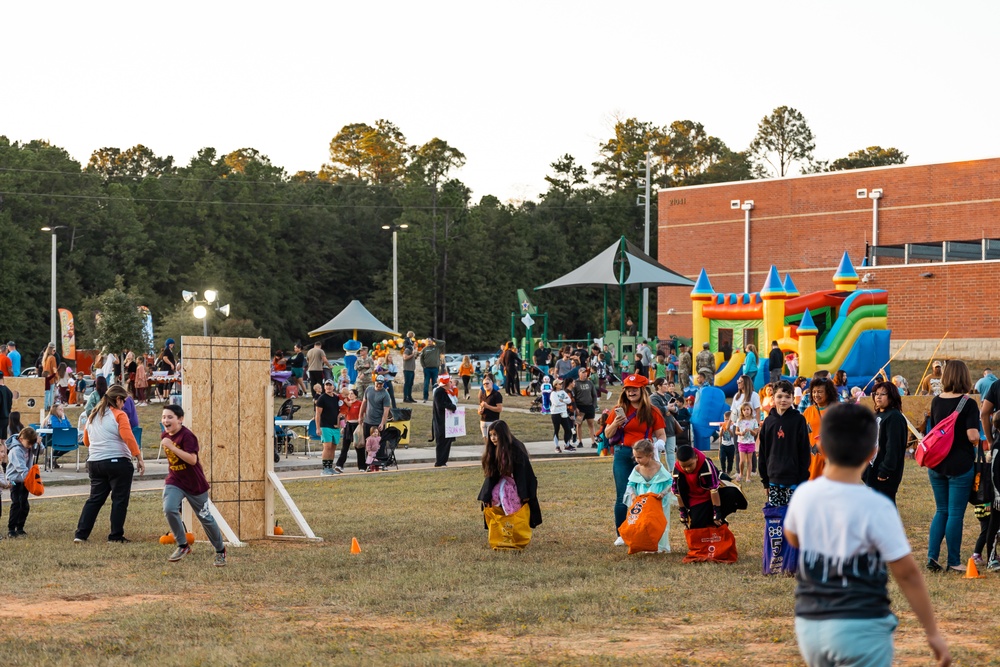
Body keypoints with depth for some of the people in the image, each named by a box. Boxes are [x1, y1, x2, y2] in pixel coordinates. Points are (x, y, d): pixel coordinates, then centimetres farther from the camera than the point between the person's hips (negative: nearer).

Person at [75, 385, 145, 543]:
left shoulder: (93, 415, 14)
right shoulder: (119, 415, -7)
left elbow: (86, 441, 23)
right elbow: (128, 438, -19)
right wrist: (139, 458, -19)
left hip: (95, 463, 7)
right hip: (118, 462, -7)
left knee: (95, 499, 13)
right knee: (120, 500, 3)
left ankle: (80, 534, 6)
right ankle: (116, 536, 4)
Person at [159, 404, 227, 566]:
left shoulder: (187, 436, -21)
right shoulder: (165, 436, 1)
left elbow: (192, 459, -33)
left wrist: (171, 446, -35)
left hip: (194, 483, -5)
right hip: (174, 481, 5)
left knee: (205, 517, 6)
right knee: (169, 509, -20)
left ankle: (220, 550, 26)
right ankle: (182, 545, -3)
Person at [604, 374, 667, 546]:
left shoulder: (652, 412, 5)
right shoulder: (620, 410, 7)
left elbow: (661, 434, 7)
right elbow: (607, 434, 9)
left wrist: (659, 443, -15)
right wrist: (615, 423, -10)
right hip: (623, 455, 1)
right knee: (622, 496, 0)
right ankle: (621, 535, 6)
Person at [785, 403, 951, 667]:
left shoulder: (804, 494, -1)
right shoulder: (876, 507, -16)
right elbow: (907, 573, -12)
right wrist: (932, 632, -3)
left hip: (808, 625, 6)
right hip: (861, 628, -5)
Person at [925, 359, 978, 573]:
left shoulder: (936, 401, 4)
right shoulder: (968, 404, -14)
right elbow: (973, 436, -20)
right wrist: (977, 441, 1)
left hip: (937, 465, 5)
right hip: (960, 465, -5)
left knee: (941, 511, 15)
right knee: (955, 514, 3)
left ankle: (932, 557, 7)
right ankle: (953, 562, 10)